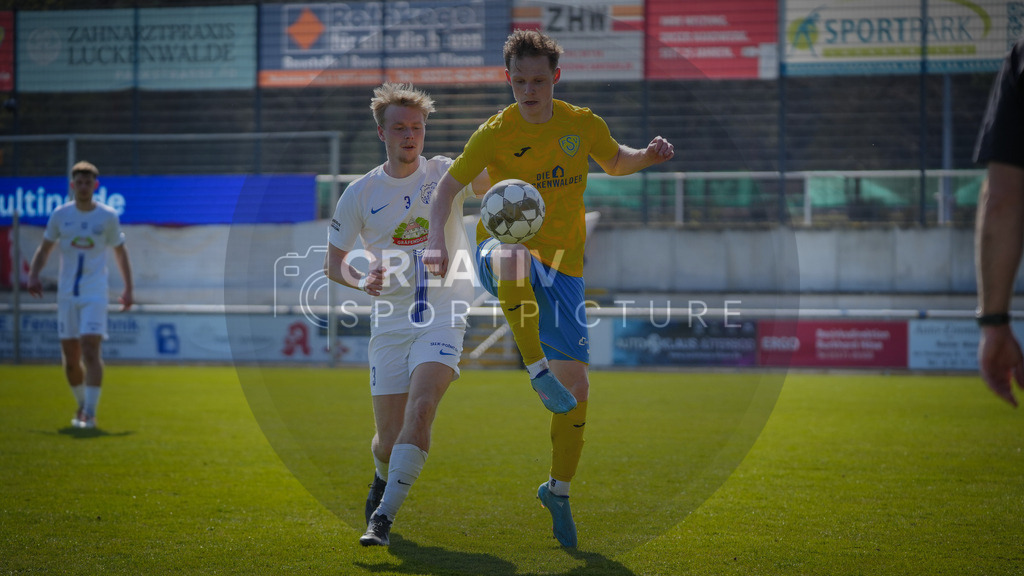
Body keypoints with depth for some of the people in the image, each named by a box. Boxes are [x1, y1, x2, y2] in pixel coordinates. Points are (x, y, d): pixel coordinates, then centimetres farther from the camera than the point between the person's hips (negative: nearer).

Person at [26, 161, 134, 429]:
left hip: (95, 294, -3)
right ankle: (83, 405, 27)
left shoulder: (108, 217, 0)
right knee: (70, 359, 6)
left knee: (91, 352, -15)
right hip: (66, 294, 3)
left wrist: (128, 289, 5)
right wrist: (33, 275, -6)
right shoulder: (60, 215, 4)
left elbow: (120, 253, 10)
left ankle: (89, 414, -14)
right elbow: (44, 249, 11)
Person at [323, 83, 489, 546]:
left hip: (443, 316, -1)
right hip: (390, 320, 1)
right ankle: (383, 478, 39)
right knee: (389, 437, 2)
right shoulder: (360, 194, 3)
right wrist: (361, 279, -12)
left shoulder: (448, 174, 2)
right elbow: (334, 262, 9)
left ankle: (383, 517, -22)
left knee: (421, 408, -24)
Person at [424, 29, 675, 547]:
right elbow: (449, 186, -4)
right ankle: (537, 369, -40)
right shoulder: (495, 134, -5)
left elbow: (615, 163, 21)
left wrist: (648, 155, -1)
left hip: (562, 266, 3)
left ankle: (558, 489, 20)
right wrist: (436, 240, -21)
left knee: (576, 385, -2)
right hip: (504, 251, -3)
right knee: (512, 256, -44)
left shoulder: (583, 125, 3)